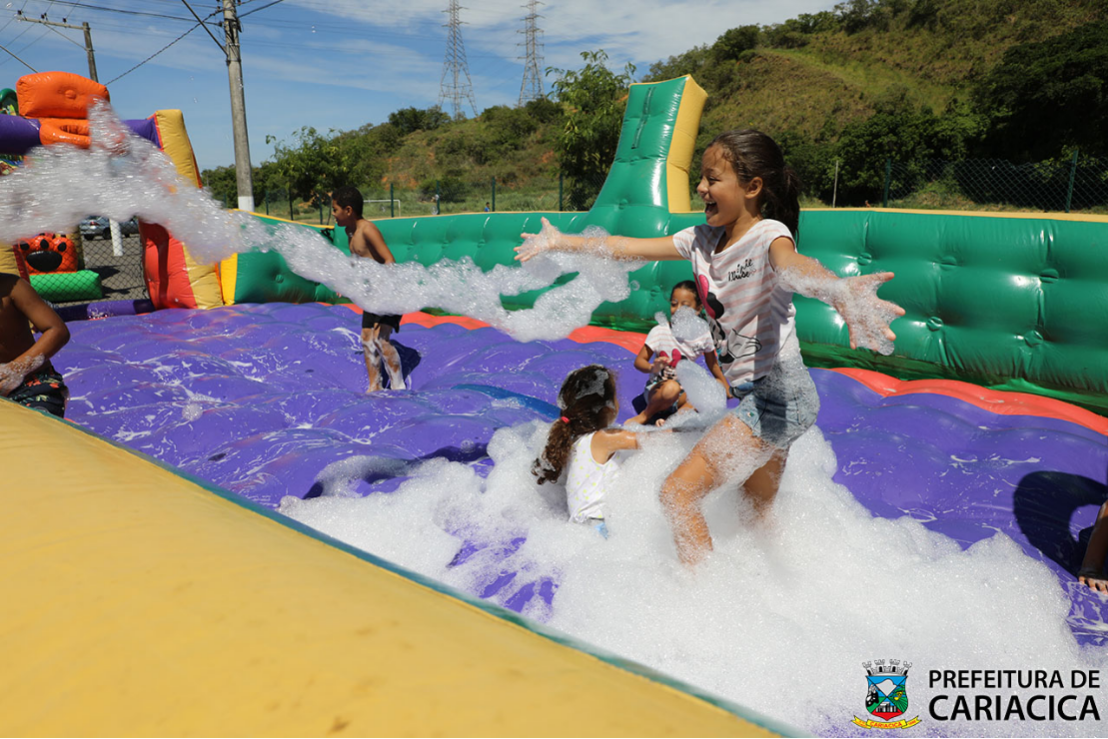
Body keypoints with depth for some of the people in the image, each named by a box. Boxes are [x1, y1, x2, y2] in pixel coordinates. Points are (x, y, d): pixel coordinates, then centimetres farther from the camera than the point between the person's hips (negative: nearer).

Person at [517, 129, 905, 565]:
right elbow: (628, 248, 12)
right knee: (757, 516, 23)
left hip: (781, 393, -9)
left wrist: (839, 292, -63)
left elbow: (792, 265, -41)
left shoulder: (767, 234, -17)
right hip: (758, 397, 9)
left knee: (678, 492, -12)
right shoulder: (703, 239, 6)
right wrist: (562, 242, 16)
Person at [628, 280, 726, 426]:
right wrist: (652, 368, -33)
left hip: (684, 392, 4)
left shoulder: (704, 336, -4)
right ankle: (645, 416, -12)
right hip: (657, 389, -4)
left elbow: (713, 365, 12)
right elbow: (639, 361, -12)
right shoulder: (660, 332, -12)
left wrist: (727, 389, 15)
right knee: (671, 387, -38)